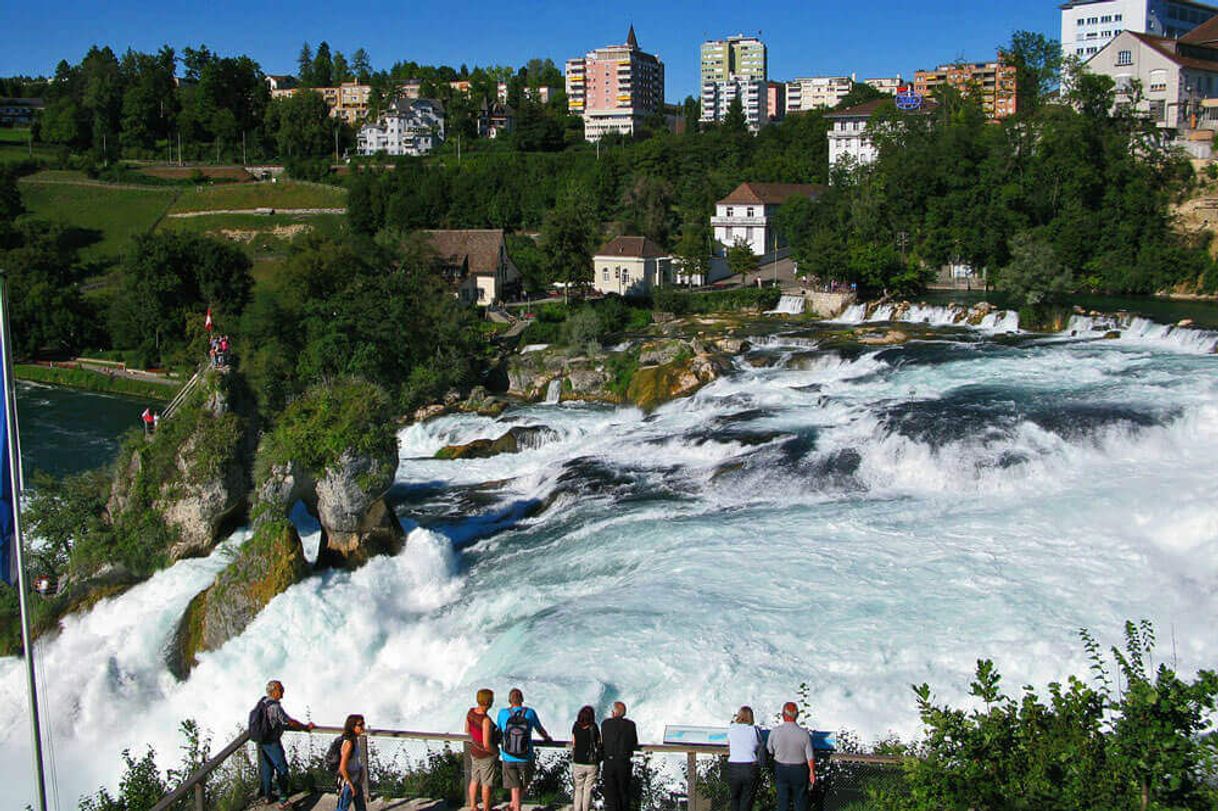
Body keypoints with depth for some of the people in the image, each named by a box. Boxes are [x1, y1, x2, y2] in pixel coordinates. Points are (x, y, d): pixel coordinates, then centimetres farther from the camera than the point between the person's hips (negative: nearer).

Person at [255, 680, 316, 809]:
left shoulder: (263, 702, 2)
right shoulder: (275, 706, -24)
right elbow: (290, 722, -21)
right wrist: (306, 727, -9)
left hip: (262, 742, 8)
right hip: (273, 743, -8)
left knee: (266, 769, 19)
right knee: (282, 770, 1)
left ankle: (268, 796, 31)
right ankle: (283, 801, 3)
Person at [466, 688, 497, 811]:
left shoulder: (471, 711, -12)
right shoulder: (486, 720, -35)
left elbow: (467, 730, 5)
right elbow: (486, 745, -32)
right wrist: (496, 750, -12)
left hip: (474, 751, 7)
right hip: (486, 755, -7)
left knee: (474, 780, 22)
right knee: (487, 783, 13)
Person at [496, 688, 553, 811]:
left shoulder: (503, 713, -8)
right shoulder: (530, 712, -8)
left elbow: (498, 731, 10)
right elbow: (540, 729, 9)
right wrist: (548, 738, 31)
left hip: (508, 758, 1)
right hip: (525, 759, 0)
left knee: (515, 788, 13)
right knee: (525, 782, 28)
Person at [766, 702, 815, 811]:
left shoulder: (775, 731, -14)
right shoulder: (804, 733, -17)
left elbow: (769, 751, 0)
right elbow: (810, 757, -11)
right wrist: (812, 772, 5)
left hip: (781, 769, 1)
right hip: (799, 770, -1)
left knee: (782, 799, 13)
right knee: (800, 800, 14)